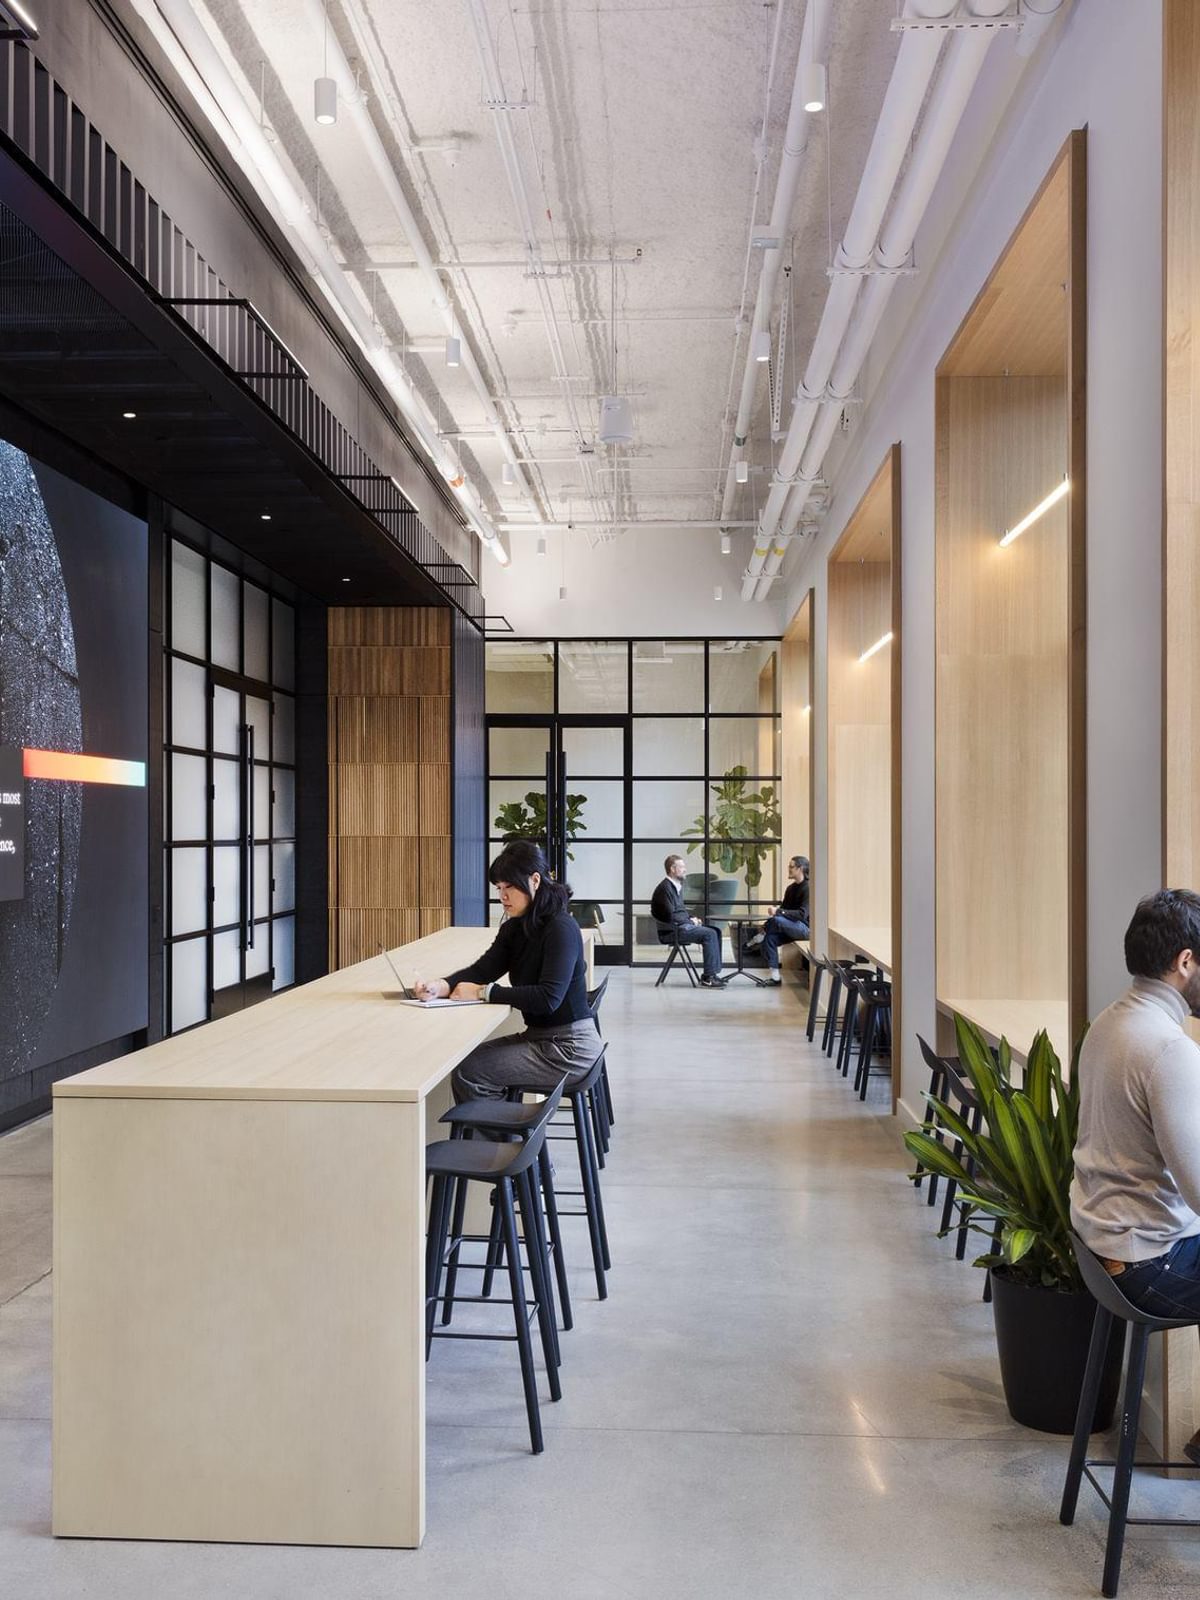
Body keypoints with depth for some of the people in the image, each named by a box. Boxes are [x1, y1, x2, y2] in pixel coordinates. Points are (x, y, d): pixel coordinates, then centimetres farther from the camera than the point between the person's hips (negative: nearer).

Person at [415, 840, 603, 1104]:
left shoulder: (561, 929, -18)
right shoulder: (514, 928, 8)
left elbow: (547, 998, -26)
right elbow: (482, 969, -1)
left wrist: (484, 992, -22)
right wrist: (441, 986, -20)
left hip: (569, 1047, -8)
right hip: (537, 1036, 8)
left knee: (469, 1072, -14)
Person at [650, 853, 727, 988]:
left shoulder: (677, 886, 15)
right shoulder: (665, 888, -16)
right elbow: (670, 916, -20)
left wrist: (692, 917, 7)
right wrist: (690, 921, -10)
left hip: (683, 925, 10)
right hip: (672, 930, -10)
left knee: (716, 931, 2)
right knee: (709, 934, -21)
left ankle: (713, 972, -1)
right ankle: (708, 977, -18)